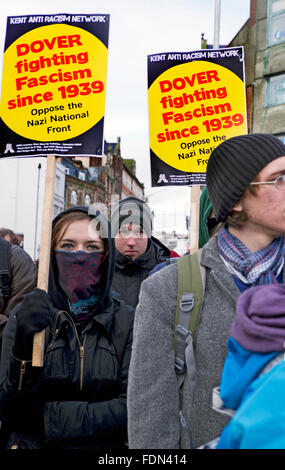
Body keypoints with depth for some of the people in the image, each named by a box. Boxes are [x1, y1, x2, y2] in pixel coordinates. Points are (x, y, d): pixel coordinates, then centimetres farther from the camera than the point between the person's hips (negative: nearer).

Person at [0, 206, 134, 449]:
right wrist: (24, 346, -21)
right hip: (30, 445, 0)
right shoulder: (25, 316, -3)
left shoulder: (128, 320, -4)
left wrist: (51, 419, -12)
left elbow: (133, 408, -6)